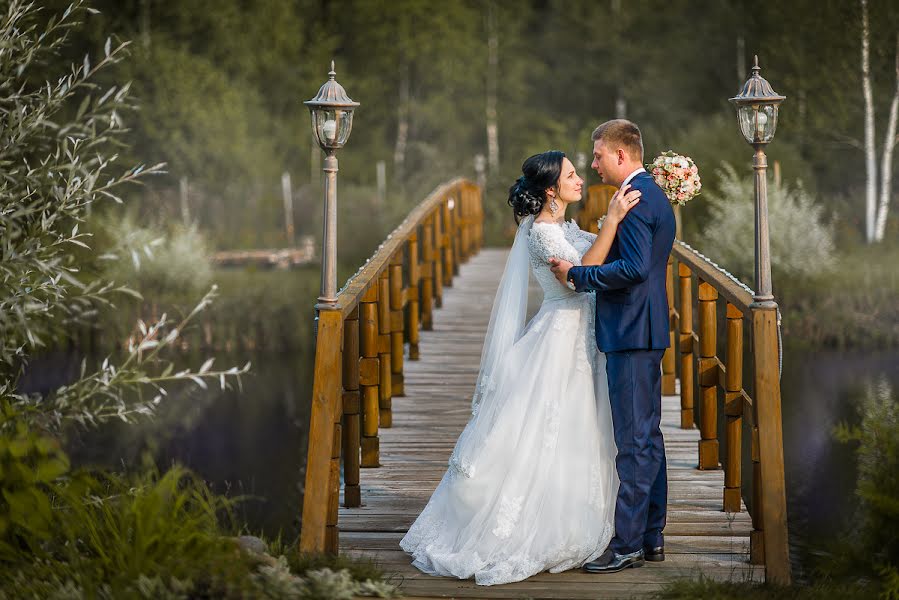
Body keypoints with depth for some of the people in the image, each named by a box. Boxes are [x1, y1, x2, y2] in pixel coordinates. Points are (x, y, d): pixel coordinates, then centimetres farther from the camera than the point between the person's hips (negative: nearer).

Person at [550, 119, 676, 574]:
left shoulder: (634, 200, -16)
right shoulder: (655, 196, 17)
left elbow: (634, 268, -25)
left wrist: (576, 273, -17)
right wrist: (583, 273, 18)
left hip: (631, 333, -11)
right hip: (648, 331, 11)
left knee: (633, 440, -7)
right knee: (647, 436, 14)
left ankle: (627, 544, -3)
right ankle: (651, 537, 20)